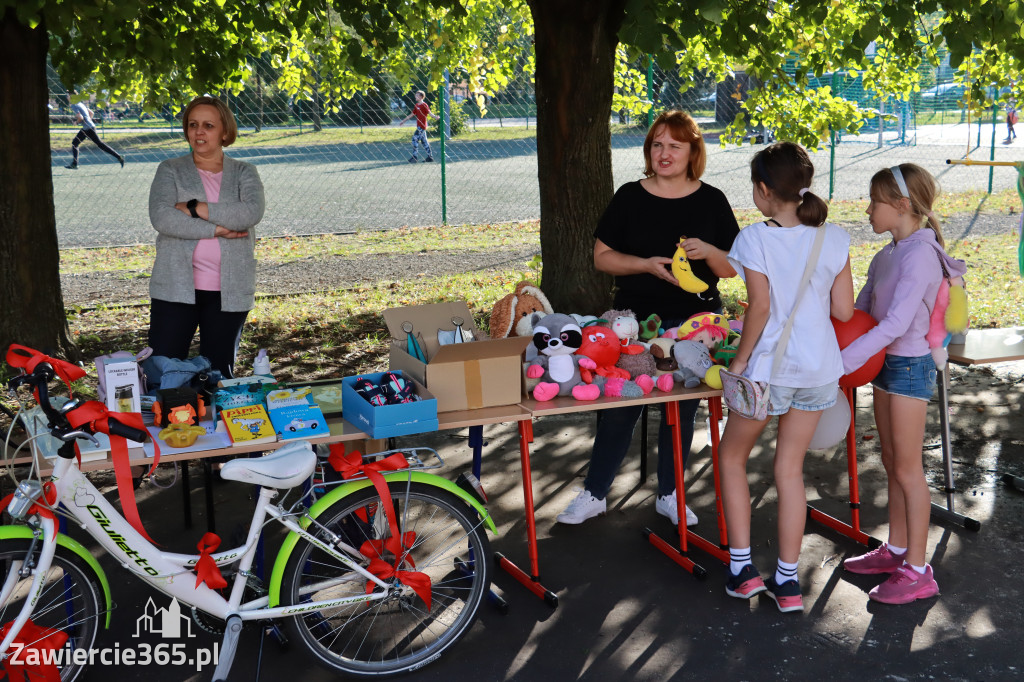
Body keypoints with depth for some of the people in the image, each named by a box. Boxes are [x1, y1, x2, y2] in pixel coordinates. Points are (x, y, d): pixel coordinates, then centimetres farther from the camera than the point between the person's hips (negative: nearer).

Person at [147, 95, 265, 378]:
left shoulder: (244, 172, 10)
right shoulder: (170, 170, 8)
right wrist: (216, 229, -14)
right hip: (176, 288, -1)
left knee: (219, 374, 9)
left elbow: (252, 213, -12)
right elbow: (160, 217, -10)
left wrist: (195, 208, -13)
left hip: (228, 291, 1)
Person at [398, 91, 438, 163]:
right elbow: (412, 114, 24)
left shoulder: (424, 105, -11)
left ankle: (414, 157, -9)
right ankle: (430, 157, 14)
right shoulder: (417, 105, 15)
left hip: (422, 126, -9)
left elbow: (429, 113, -20)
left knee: (415, 139, -11)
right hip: (419, 126, 9)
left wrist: (435, 117, -41)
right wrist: (403, 121, 30)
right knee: (424, 141, 10)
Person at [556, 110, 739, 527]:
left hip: (694, 322, 1)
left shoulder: (711, 201, 3)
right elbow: (602, 256, 1)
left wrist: (708, 251, -17)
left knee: (682, 410, 8)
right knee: (619, 407, -1)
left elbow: (732, 268, 5)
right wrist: (646, 264, -14)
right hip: (636, 320, -1)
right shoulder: (630, 197, 2)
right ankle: (594, 494, 14)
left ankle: (668, 495, 25)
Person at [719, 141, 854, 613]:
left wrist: (739, 361, -7)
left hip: (770, 368, -4)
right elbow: (844, 311, 0)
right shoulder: (834, 239, -1)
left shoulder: (755, 238, -14)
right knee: (789, 469, 14)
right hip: (820, 369, 4)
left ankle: (741, 567, 17)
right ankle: (787, 581, 18)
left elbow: (759, 307, -17)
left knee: (732, 456, 18)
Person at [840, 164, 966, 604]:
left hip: (910, 368, -9)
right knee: (892, 463, 17)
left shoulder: (920, 254, -20)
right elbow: (859, 311, 12)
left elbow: (896, 323, -28)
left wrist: (842, 361, -29)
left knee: (908, 470, -1)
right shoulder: (886, 256, 7)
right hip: (885, 363, 9)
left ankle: (917, 572, 10)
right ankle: (896, 550, 30)